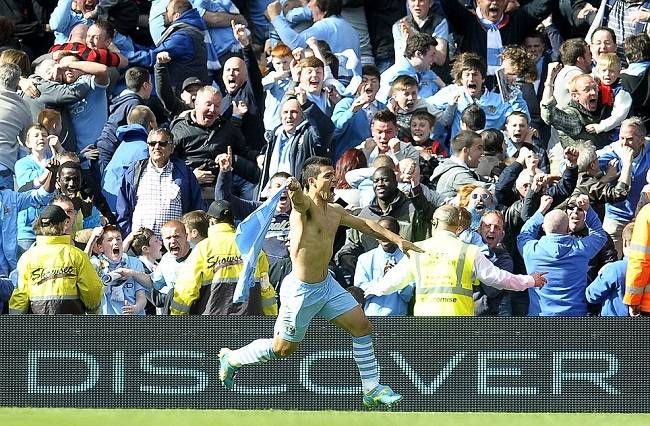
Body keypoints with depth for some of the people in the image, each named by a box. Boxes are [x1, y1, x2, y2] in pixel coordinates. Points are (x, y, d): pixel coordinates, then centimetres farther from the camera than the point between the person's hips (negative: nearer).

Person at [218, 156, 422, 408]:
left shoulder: (334, 213, 6)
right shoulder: (306, 205, -20)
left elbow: (364, 225, 19)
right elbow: (298, 199, -44)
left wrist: (397, 240, 12)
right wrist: (294, 189, -69)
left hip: (326, 284, 8)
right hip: (301, 290, -8)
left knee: (362, 326, 1)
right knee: (283, 348, 7)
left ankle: (372, 389, 10)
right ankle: (231, 359, 30)